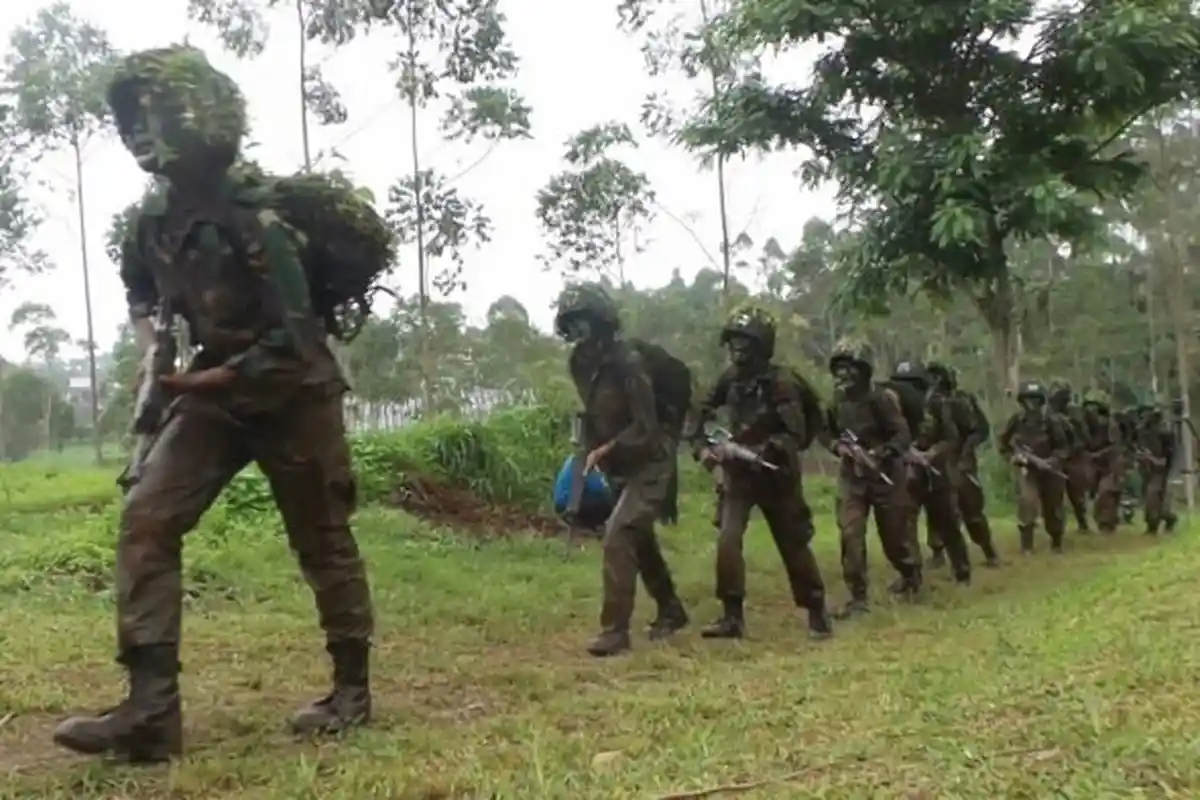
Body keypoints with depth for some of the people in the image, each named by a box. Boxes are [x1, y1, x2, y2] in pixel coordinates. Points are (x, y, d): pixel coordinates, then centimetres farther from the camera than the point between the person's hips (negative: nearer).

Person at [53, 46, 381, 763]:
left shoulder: (254, 222, -20)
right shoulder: (155, 225, 1)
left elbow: (292, 342, -21)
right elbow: (142, 290, 24)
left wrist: (204, 380, -19)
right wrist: (149, 335, 5)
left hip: (290, 397, -6)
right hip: (216, 396, 6)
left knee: (321, 540, 4)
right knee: (146, 519, -9)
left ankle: (353, 689, 21)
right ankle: (151, 708, -9)